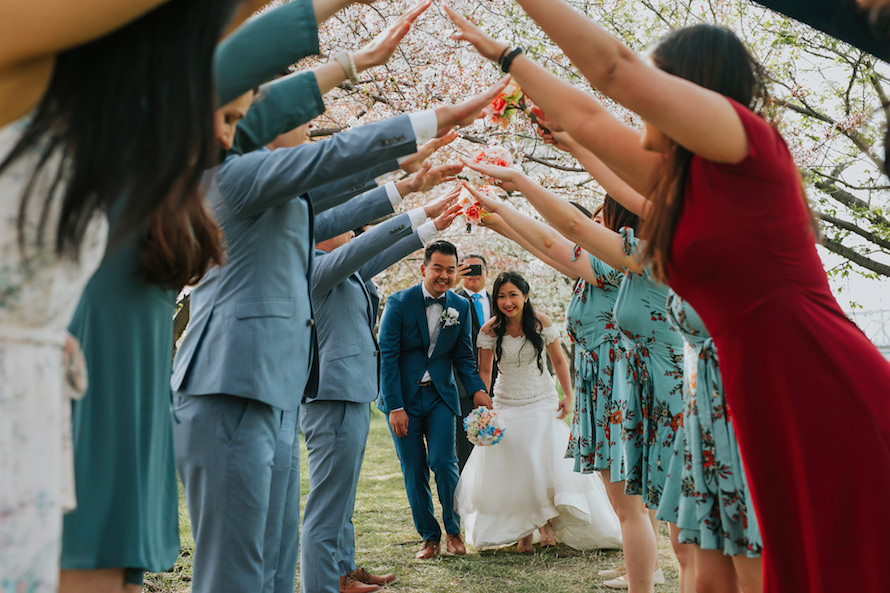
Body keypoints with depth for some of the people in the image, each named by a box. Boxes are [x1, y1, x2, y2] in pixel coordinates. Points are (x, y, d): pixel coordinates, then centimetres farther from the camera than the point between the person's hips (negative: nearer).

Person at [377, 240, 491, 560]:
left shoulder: (461, 307, 4)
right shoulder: (399, 302, -6)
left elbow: (463, 357, 9)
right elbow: (387, 355, -8)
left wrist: (477, 390, -8)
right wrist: (395, 406, -13)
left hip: (440, 396, 2)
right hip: (403, 398, -1)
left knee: (443, 462, -10)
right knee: (414, 470, 3)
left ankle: (453, 530, 11)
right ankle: (429, 536, 18)